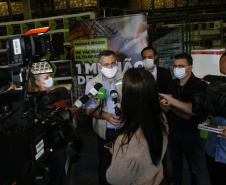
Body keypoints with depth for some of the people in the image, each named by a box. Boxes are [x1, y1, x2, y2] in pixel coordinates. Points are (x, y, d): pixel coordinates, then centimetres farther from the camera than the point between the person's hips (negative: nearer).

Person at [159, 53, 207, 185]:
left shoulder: (199, 85, -17)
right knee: (176, 163, 21)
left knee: (194, 168, 12)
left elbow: (188, 114, -25)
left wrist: (171, 102, -19)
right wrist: (167, 104, -24)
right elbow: (164, 107, -3)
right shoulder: (173, 84, 0)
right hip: (173, 131, 5)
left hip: (190, 134, -5)